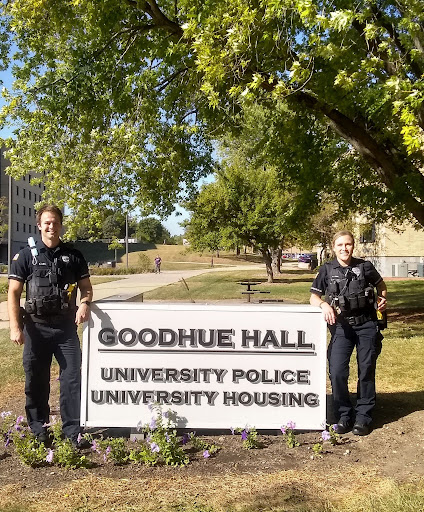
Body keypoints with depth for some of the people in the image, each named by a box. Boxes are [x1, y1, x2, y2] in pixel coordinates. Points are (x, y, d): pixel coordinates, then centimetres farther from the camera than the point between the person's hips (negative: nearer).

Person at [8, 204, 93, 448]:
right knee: (36, 380, 9)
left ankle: (72, 429, 11)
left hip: (66, 327, 1)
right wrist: (15, 327, -10)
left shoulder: (73, 256, 5)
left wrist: (85, 304, -13)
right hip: (36, 327, -1)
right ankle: (38, 427, 26)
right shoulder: (26, 255, 0)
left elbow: (86, 288, 10)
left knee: (72, 378, 0)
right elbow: (14, 293, -1)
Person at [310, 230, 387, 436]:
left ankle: (363, 416, 20)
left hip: (367, 325, 0)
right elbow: (313, 297, 1)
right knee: (337, 372, -8)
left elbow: (380, 285, 16)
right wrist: (324, 304, -19)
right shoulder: (327, 270, -1)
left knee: (367, 371, 6)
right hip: (342, 327, 0)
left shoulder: (364, 266, -1)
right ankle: (344, 415, 11)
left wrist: (383, 299, -3)